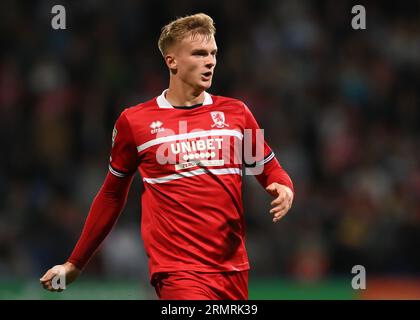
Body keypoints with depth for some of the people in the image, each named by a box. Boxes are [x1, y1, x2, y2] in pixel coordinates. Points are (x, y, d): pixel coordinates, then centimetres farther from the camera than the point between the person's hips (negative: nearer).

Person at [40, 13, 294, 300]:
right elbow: (112, 196, 12)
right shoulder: (134, 122, 2)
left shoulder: (236, 112, 8)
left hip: (234, 270, 4)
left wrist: (283, 189, -6)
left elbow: (270, 169, 18)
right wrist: (75, 264, 15)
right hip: (178, 272, -4)